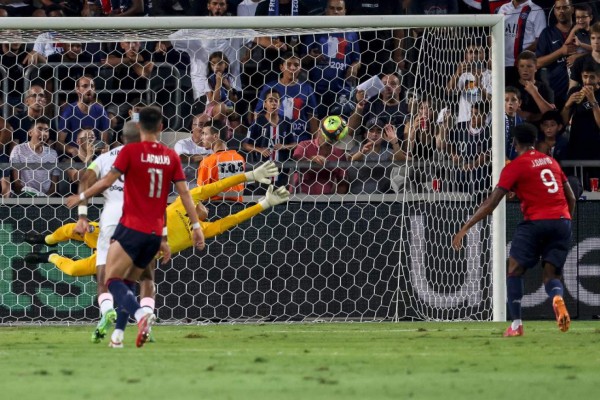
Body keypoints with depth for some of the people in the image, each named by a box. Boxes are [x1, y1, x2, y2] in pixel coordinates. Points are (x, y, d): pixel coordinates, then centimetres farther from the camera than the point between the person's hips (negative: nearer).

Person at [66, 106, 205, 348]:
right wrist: (196, 226, 8)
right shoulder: (171, 156, 5)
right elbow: (184, 193, 4)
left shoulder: (130, 151, -7)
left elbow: (107, 182, -7)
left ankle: (140, 314, -32)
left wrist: (82, 197, 8)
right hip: (155, 233, 5)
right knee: (128, 282, 17)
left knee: (113, 280, -6)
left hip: (131, 228, -5)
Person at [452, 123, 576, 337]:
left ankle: (516, 324, -2)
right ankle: (557, 297, -27)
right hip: (562, 221, 5)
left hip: (536, 222, -5)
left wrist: (465, 228, -5)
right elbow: (571, 198, 19)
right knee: (551, 275, 9)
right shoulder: (551, 161, 17)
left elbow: (491, 202, -6)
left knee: (514, 270, 7)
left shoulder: (515, 166, -1)